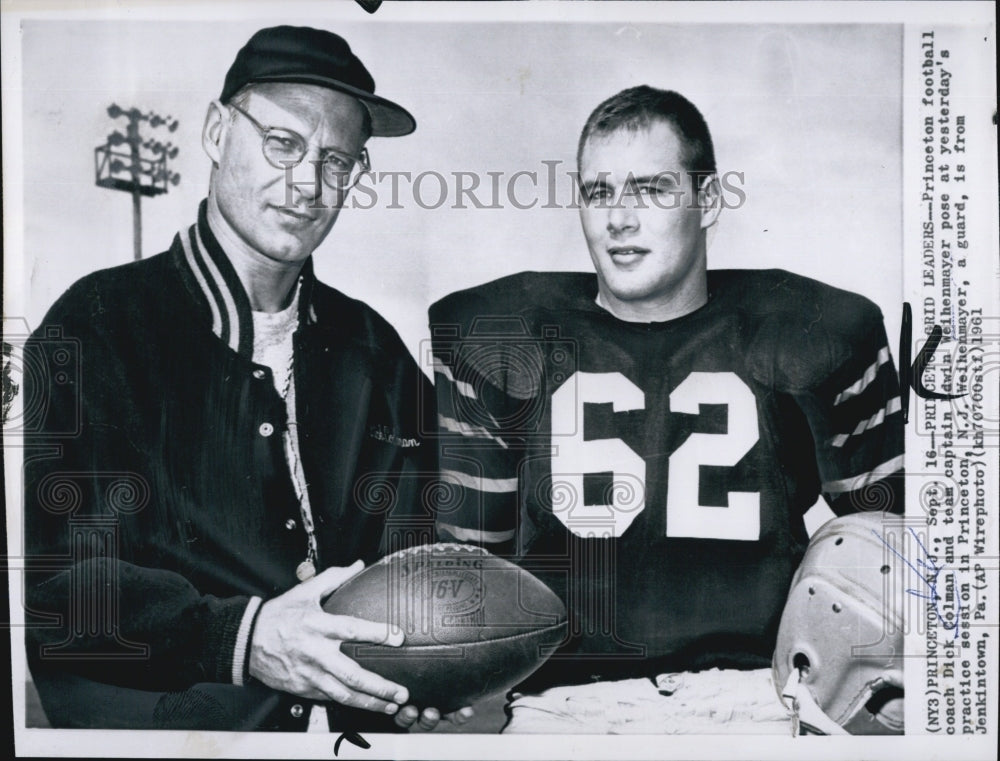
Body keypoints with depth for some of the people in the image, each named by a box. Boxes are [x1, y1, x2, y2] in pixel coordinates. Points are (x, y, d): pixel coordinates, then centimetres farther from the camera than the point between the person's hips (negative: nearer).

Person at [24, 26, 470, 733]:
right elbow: (54, 574, -10)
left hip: (358, 720, 3)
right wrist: (237, 640, -23)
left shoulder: (372, 349, 11)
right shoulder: (98, 323, -1)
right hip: (164, 717, -2)